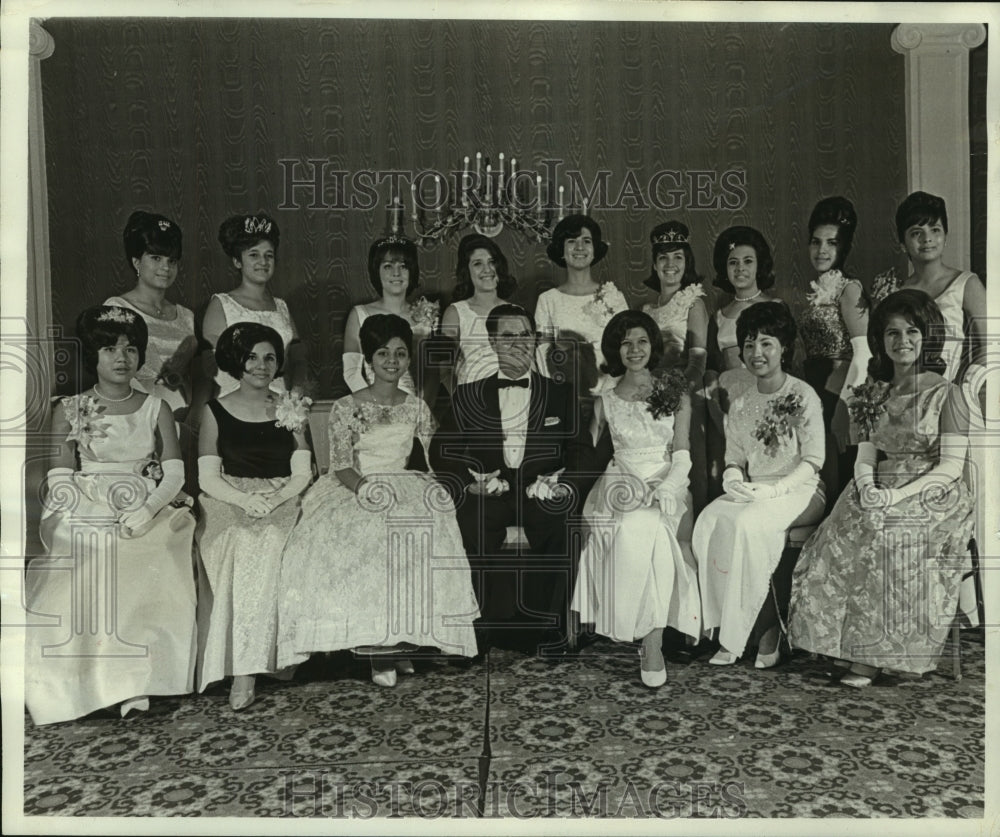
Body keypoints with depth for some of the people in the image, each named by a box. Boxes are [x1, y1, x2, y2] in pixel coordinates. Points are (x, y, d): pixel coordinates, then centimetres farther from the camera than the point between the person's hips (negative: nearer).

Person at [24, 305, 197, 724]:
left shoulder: (156, 408, 10)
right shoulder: (69, 410, 9)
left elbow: (174, 473, 2)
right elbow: (59, 479, 3)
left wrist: (143, 512, -15)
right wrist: (108, 514, -13)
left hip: (149, 513, 0)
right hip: (86, 516, 0)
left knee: (154, 576, -28)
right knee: (79, 578, -28)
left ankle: (136, 682, -21)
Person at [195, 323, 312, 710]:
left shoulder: (291, 408, 12)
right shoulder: (216, 411, 9)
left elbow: (302, 475, 6)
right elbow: (208, 478, 2)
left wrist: (274, 500, -14)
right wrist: (245, 500, -16)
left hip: (281, 505, 0)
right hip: (227, 506, 0)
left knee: (266, 550, -29)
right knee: (238, 550, -30)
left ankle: (245, 670, -24)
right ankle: (244, 668, -25)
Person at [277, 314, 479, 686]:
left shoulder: (416, 407, 14)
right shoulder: (346, 407, 3)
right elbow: (341, 466, -4)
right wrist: (369, 489, -22)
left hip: (407, 488, 3)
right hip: (356, 491, -3)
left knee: (428, 529, -28)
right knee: (372, 534, -33)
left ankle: (400, 637, -16)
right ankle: (380, 642, -21)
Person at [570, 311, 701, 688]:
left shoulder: (675, 393, 11)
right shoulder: (605, 400, 13)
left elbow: (682, 455, 3)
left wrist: (664, 489, -15)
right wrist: (618, 487, -7)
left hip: (666, 484, -1)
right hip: (620, 485, 1)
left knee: (648, 526, -32)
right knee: (632, 527, -32)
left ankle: (653, 641, -28)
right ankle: (652, 640, -22)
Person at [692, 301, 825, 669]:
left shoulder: (803, 396, -3)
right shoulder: (741, 404, 14)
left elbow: (813, 460, -8)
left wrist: (771, 490, -20)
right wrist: (734, 479, -10)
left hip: (799, 491, -5)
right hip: (751, 492, 5)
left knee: (747, 523, -33)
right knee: (709, 521, -25)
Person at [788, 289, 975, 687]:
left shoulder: (944, 392, 1)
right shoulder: (875, 393, 15)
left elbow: (952, 465, -6)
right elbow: (865, 456, 9)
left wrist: (897, 495, -19)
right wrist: (867, 487, -14)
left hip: (931, 496, -4)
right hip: (879, 491, 4)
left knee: (882, 533, -32)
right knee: (844, 531, -25)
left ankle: (873, 654, -21)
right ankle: (846, 643, -17)